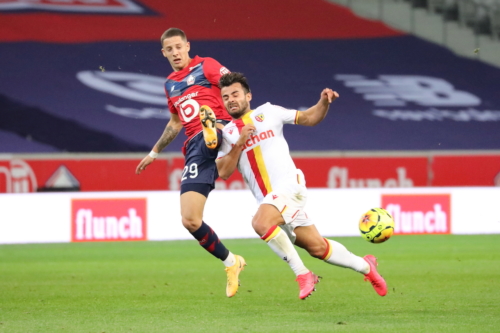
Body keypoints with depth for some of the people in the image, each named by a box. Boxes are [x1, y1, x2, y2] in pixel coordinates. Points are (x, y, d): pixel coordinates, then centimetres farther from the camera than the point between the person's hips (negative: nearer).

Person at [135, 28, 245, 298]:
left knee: (204, 112, -42)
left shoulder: (205, 66, 7)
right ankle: (231, 263, 6)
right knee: (189, 220, -8)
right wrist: (154, 153, 46)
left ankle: (212, 128, -75)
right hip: (195, 149, 5)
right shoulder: (170, 85, 25)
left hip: (222, 131, -5)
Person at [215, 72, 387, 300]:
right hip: (268, 200, 4)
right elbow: (223, 172, 3)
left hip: (289, 186, -4)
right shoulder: (226, 133, 13)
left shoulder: (267, 112, 6)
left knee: (261, 223, -31)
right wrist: (239, 143, -8)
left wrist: (324, 102, -10)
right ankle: (365, 266, 25)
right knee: (316, 247, 3)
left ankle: (303, 274, -18)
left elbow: (309, 118, 9)